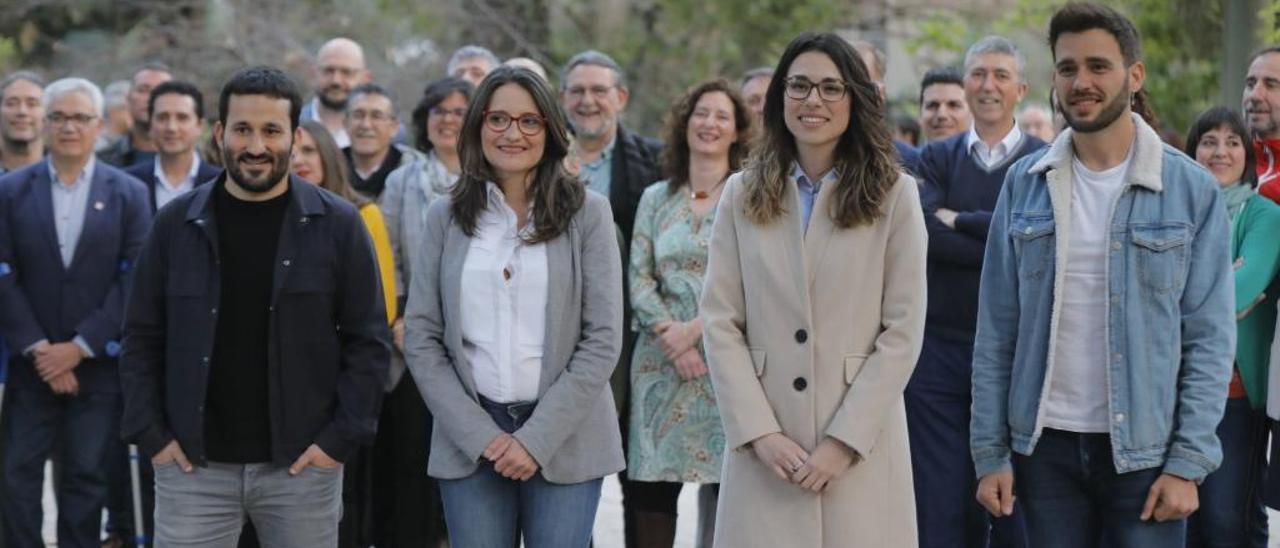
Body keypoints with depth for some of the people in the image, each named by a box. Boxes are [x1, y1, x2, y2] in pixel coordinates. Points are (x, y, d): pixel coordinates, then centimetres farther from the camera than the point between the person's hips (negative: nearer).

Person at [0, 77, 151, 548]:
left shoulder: (128, 194, 2)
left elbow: (134, 280, -4)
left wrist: (80, 347, -11)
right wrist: (38, 349, -10)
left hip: (97, 364, -1)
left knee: (85, 478, 3)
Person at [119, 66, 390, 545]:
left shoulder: (337, 224, 0)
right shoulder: (176, 223, 4)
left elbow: (368, 340, 0)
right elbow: (142, 338, 8)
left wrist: (342, 438, -7)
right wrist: (151, 434, -1)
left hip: (302, 465, -1)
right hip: (193, 465, 1)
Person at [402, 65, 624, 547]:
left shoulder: (587, 213, 1)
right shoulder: (445, 218, 6)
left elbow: (603, 340, -3)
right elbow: (421, 339, 3)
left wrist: (537, 439, -10)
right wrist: (479, 435, -8)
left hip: (565, 439, -1)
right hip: (469, 445, 1)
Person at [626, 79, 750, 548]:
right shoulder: (656, 198, 14)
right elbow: (638, 278, 8)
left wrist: (694, 329, -12)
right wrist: (670, 336, -7)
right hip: (661, 362, 3)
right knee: (651, 488, -1)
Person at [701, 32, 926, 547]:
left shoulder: (894, 194, 1)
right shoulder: (743, 194, 7)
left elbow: (903, 331, -3)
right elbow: (720, 324, 2)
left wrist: (845, 440, -9)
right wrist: (759, 432, -8)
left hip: (862, 450, -1)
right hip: (763, 449, 1)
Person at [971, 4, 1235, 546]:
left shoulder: (1191, 189, -3)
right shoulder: (1024, 184, 3)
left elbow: (1210, 339, -4)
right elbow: (996, 331, 4)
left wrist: (1187, 464, -10)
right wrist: (989, 452, -1)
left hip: (1145, 451, -2)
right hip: (1044, 446, 2)